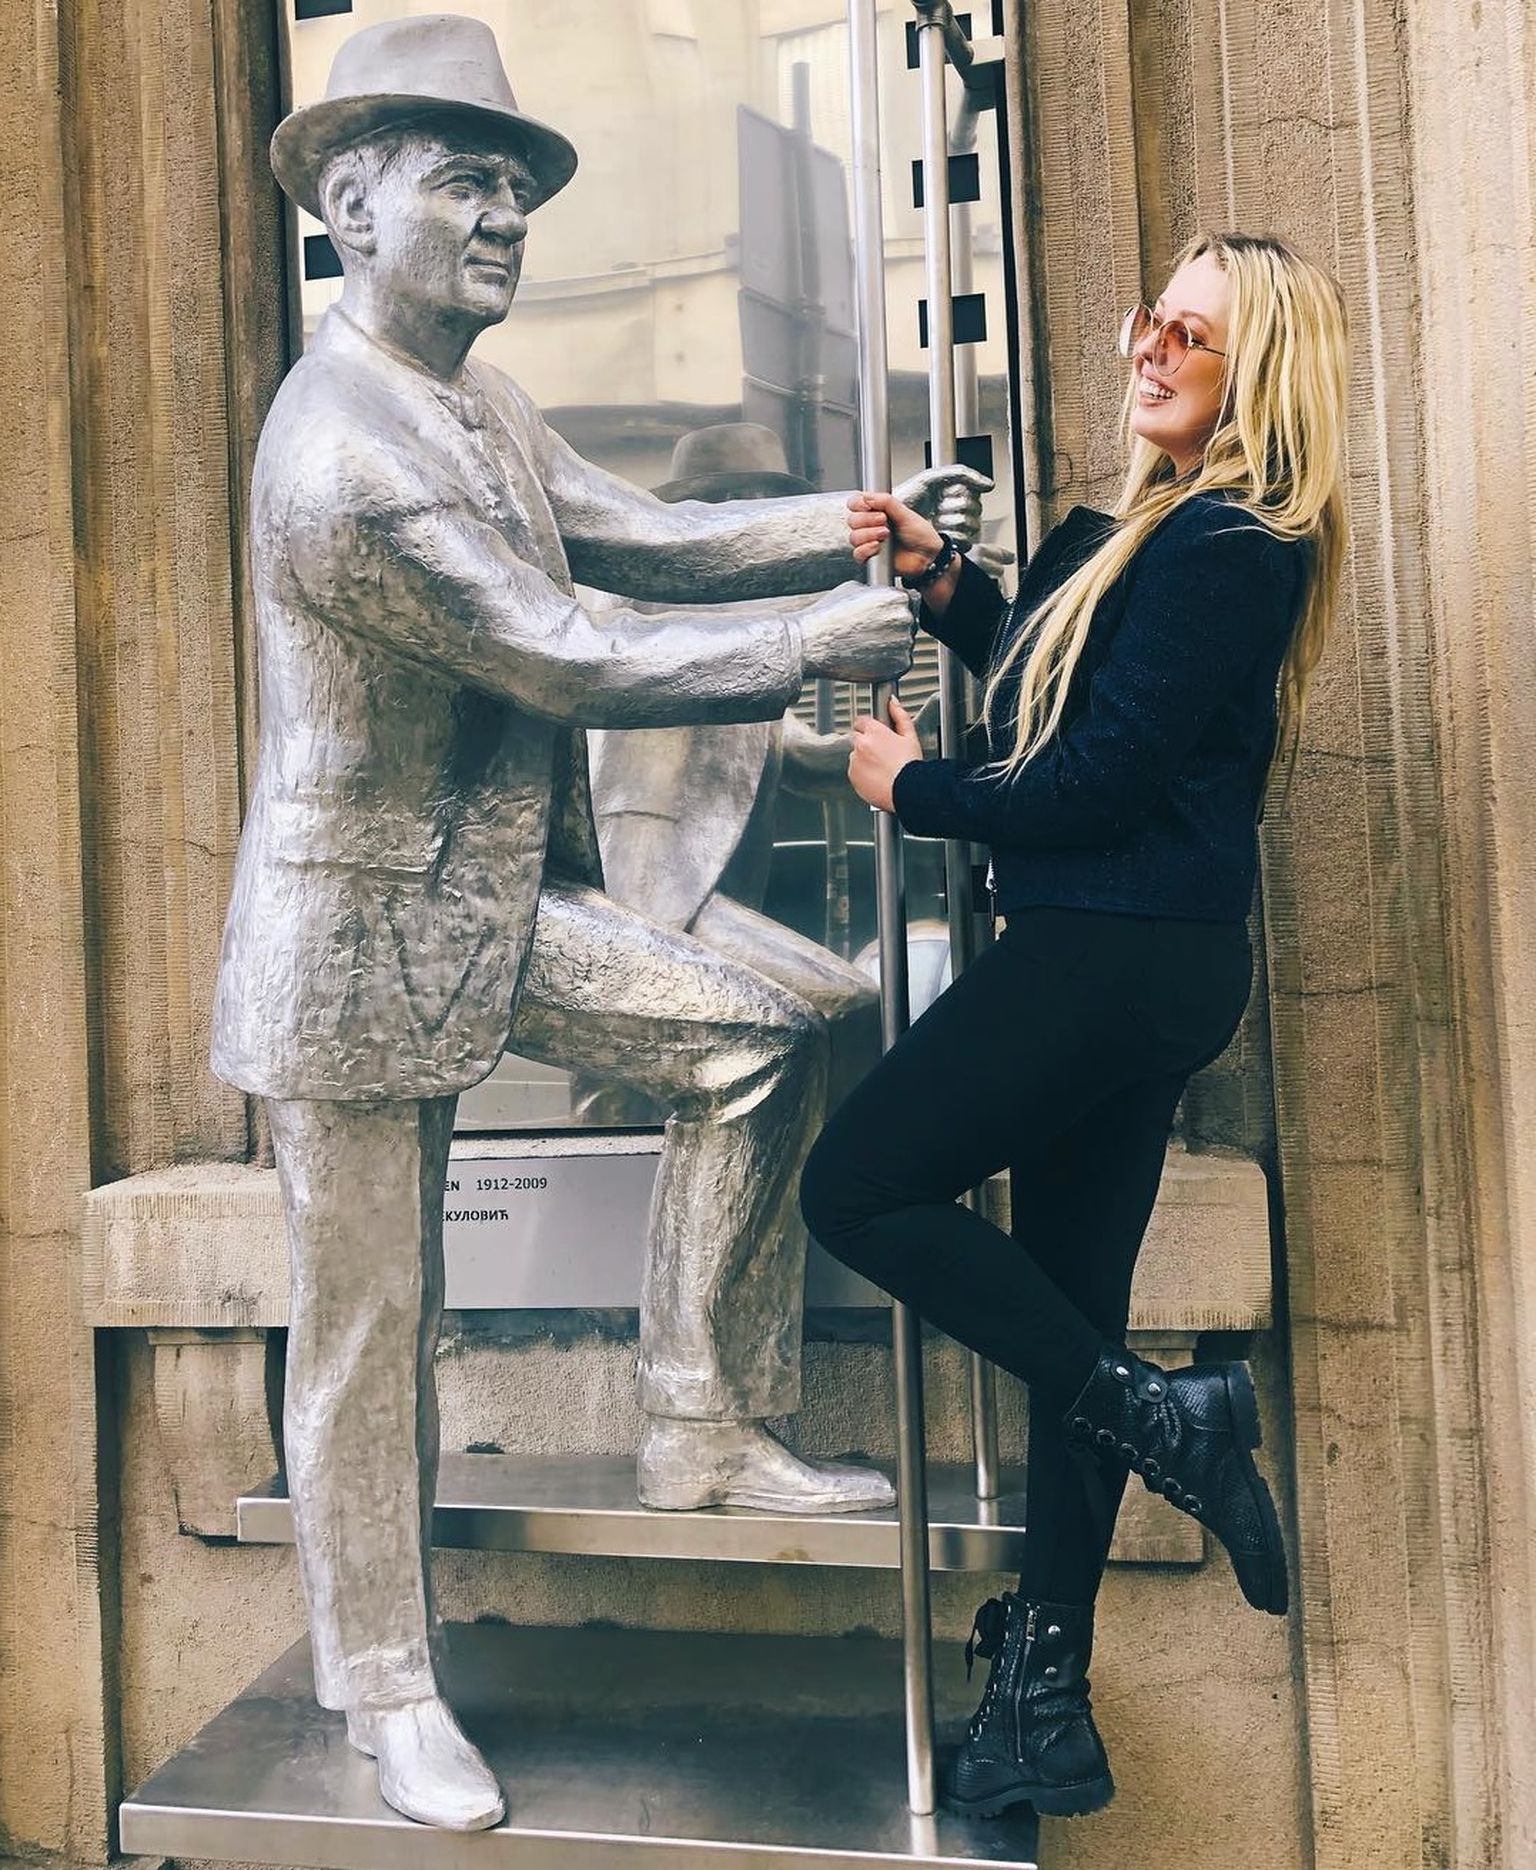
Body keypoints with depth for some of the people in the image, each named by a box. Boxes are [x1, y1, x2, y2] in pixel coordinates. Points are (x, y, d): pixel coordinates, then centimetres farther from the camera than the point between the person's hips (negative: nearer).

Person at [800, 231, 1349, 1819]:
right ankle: (1046, 1705, 23)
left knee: (858, 1191, -3)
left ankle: (1161, 1417, 3)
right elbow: (1054, 681, 24)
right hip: (1130, 959, 10)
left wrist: (912, 788, -6)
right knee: (1066, 1314, 12)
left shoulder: (1219, 548, -15)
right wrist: (940, 581, 12)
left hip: (1115, 958, -10)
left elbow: (1100, 780, -20)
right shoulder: (1157, 528, 15)